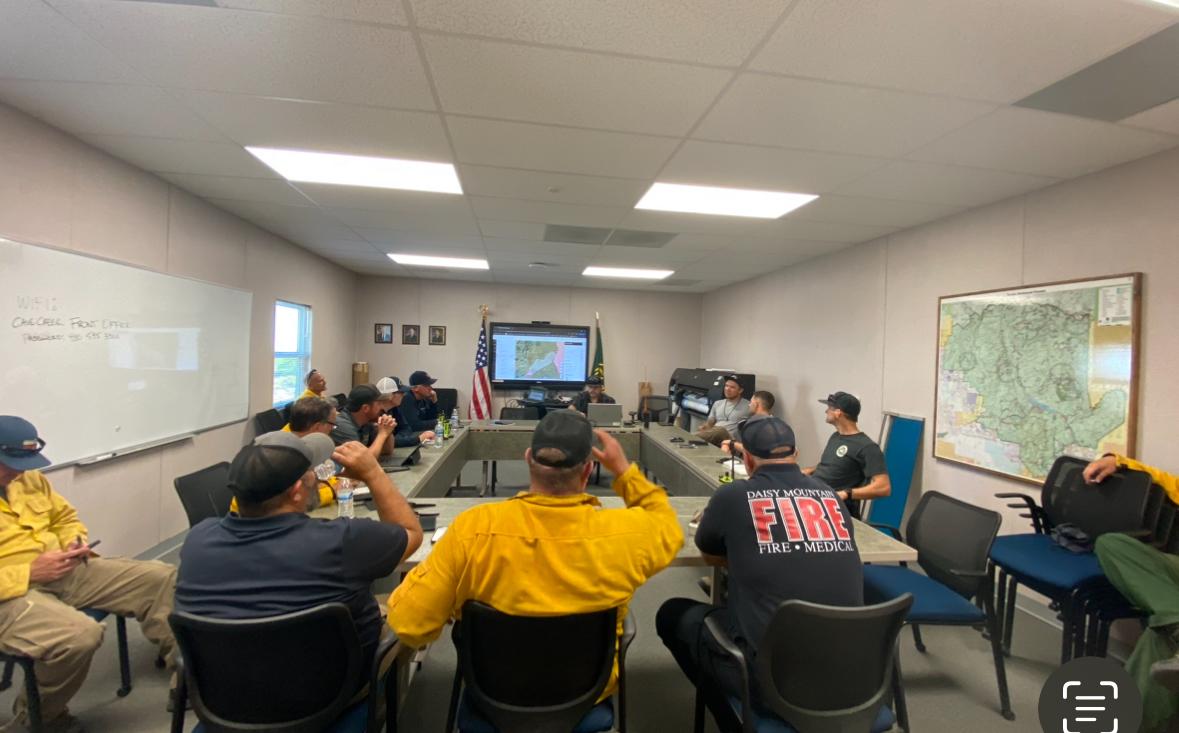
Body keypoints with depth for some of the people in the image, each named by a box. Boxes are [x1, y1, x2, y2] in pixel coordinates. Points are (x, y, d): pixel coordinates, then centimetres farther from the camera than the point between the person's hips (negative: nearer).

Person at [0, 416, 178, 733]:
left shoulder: (30, 479, 9)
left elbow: (66, 519, 19)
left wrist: (76, 541, -2)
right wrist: (29, 572, -22)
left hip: (66, 571, 7)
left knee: (161, 578, -5)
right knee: (81, 634, -35)